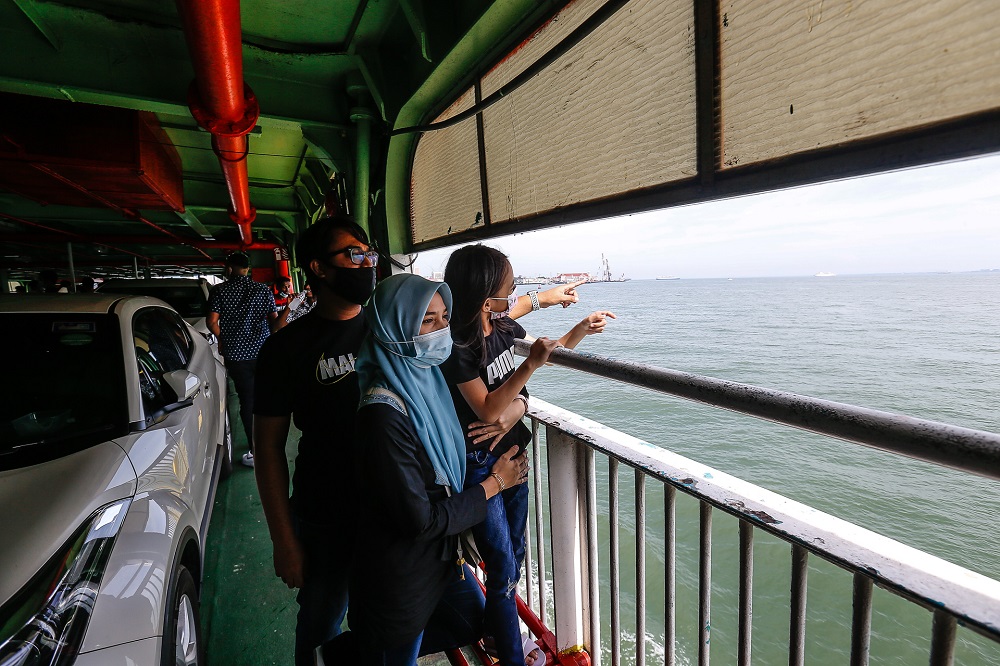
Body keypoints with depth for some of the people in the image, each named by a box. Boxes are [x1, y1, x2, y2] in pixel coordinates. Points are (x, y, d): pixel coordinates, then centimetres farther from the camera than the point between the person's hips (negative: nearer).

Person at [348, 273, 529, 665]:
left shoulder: (426, 379, -6)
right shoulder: (384, 414, -31)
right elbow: (420, 520, -26)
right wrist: (493, 484, -15)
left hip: (441, 555, 8)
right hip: (400, 577, -7)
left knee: (470, 623, 27)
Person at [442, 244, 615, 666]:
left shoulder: (503, 328, -1)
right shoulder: (456, 346, -22)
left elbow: (550, 350, 16)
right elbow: (487, 411, -25)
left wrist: (582, 329, -1)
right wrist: (530, 365, -29)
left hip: (511, 454, 7)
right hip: (478, 467, -7)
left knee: (515, 555, 21)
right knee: (504, 569, 4)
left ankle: (494, 630, 45)